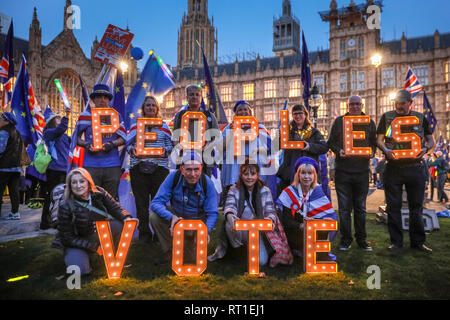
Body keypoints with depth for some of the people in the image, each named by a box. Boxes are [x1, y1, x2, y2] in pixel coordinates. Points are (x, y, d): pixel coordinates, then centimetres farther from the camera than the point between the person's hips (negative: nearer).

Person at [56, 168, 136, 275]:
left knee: (121, 225, -24)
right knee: (80, 270, -28)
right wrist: (94, 246, -23)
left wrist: (127, 218, -32)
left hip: (102, 234, 3)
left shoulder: (99, 193, -12)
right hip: (79, 243, -3)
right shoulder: (65, 208, -20)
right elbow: (67, 238, -16)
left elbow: (115, 208, -8)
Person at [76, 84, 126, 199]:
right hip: (91, 165, -1)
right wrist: (86, 145, -10)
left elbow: (123, 138, 9)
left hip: (112, 165, 1)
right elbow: (77, 137, 9)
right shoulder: (86, 115, 8)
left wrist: (112, 144, -10)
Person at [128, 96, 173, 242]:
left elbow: (170, 144, 10)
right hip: (138, 167, 1)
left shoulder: (164, 125, 12)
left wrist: (165, 151, -10)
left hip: (159, 167, -1)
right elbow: (129, 144, 13)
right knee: (141, 201, 2)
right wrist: (133, 150, -8)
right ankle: (144, 233, 12)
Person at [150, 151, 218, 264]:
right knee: (154, 217, -26)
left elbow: (212, 213, -15)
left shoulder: (207, 183, -20)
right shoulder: (174, 177, -21)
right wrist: (171, 217, -41)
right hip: (176, 215, 2)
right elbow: (156, 203, -22)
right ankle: (168, 251, -3)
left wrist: (207, 231, -36)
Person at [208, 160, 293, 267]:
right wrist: (230, 216, -42)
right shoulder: (234, 190, -2)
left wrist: (270, 220, -31)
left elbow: (271, 211, -5)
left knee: (262, 261, -15)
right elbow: (229, 206, -17)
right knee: (229, 224, -34)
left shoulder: (265, 191, -1)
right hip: (239, 229, -1)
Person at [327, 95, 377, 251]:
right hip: (343, 170, -1)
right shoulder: (339, 121, 5)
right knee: (344, 207, 2)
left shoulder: (369, 123, 10)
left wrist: (371, 152, -8)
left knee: (360, 207, 9)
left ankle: (361, 239, 21)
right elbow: (331, 142, 8)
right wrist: (338, 151, -12)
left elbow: (374, 143, 14)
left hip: (362, 170, 1)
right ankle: (345, 240, 14)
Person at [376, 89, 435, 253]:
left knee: (416, 206, 7)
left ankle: (418, 241, 20)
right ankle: (396, 241, 14)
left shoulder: (420, 117, 9)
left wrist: (425, 149, -10)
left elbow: (431, 140, 12)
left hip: (415, 167, 1)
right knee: (393, 206, 3)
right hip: (393, 167, -1)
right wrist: (386, 150, -15)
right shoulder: (387, 117, 6)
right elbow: (379, 139, 6)